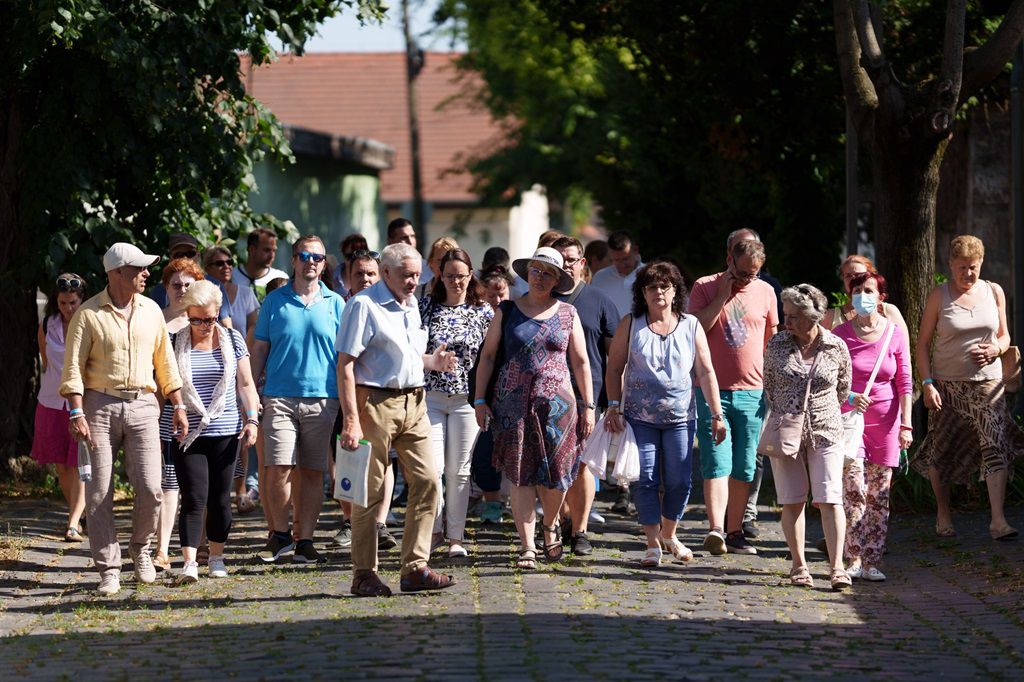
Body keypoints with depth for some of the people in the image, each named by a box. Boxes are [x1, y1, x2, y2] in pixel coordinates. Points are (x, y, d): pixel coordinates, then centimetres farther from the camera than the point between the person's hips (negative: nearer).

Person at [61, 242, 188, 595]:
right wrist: (76, 413, -14)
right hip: (100, 405, -3)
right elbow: (73, 367, -5)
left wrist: (178, 406, 11)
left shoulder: (151, 311, 11)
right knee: (99, 492, -3)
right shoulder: (89, 314, -3)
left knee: (149, 488, -7)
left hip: (142, 406, 3)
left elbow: (165, 362, 16)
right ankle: (108, 569, 5)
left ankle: (140, 547, 19)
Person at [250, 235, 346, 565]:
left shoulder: (334, 303, 9)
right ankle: (279, 534, 9)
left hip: (322, 399, 1)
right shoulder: (275, 301, 7)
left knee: (312, 472, 3)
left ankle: (304, 542, 10)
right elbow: (259, 349, 10)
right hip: (279, 398, -1)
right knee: (278, 470, -9)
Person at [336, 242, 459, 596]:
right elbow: (345, 365, -13)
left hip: (413, 403, 7)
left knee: (426, 481, 0)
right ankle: (364, 574, 6)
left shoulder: (412, 306, 17)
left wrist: (432, 361, 7)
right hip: (376, 403, -7)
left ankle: (415, 569, 5)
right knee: (370, 490, -2)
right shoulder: (364, 305, -8)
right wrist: (351, 418, -20)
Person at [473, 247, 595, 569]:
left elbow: (581, 362, 10)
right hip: (514, 403, 0)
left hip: (557, 402, 0)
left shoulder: (567, 314, 7)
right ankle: (527, 547, -2)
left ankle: (550, 525, 30)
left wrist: (589, 406, 5)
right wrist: (480, 400, 2)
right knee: (520, 475, -4)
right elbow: (487, 356, 8)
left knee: (556, 472, 0)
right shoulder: (508, 312, 6)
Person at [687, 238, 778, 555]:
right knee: (717, 462, -13)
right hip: (712, 390, -3)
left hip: (752, 393, 3)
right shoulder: (705, 287, 2)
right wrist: (723, 296, -11)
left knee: (744, 467, 5)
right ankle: (716, 529, -23)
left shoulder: (765, 292, 9)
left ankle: (734, 532, 11)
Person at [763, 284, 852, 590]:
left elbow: (844, 390, 11)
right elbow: (768, 387, 11)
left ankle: (837, 567, -10)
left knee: (830, 499, -9)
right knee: (792, 501, 4)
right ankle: (799, 565, 13)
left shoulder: (836, 348, -3)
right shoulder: (777, 346, 0)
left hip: (825, 433, -1)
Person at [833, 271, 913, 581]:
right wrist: (848, 397, -12)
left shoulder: (895, 334, 3)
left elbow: (904, 382, 5)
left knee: (879, 495, 2)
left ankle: (872, 563, 7)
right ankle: (854, 559, -6)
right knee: (854, 490, -12)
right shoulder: (840, 334, 1)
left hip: (885, 421, 1)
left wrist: (905, 424, 0)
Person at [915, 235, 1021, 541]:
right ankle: (943, 514, 22)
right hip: (947, 385, -1)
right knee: (942, 450, 4)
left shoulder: (994, 292, 7)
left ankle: (998, 521, -17)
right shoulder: (939, 296, -1)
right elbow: (923, 343, 1)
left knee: (996, 447, -12)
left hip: (987, 382, 1)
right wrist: (927, 383, -9)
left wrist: (996, 349, -7)